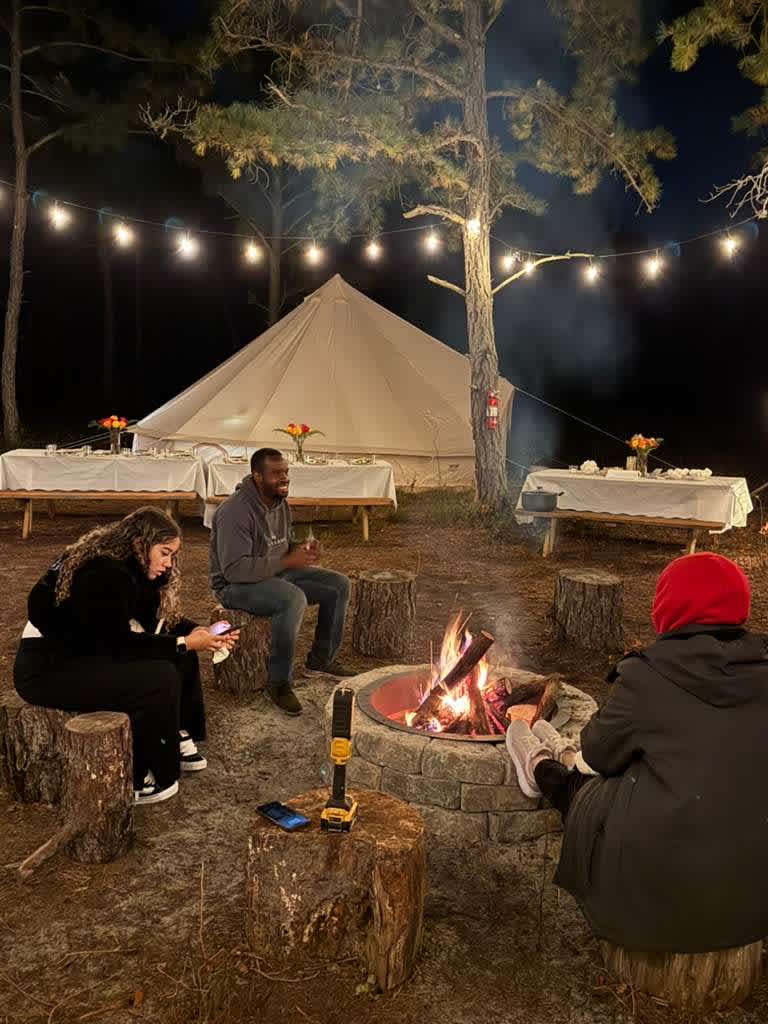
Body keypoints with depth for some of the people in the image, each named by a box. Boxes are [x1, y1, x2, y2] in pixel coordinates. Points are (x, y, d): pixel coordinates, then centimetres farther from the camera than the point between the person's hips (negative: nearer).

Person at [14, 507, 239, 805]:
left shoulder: (131, 568, 3)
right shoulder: (102, 574, -26)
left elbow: (155, 619, 8)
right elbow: (118, 643, -26)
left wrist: (199, 632, -8)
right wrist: (184, 643, -22)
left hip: (88, 652, 10)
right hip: (48, 668, -10)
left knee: (181, 658, 2)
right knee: (160, 678, -22)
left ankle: (179, 739, 11)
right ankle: (134, 781, -9)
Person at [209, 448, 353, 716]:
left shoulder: (280, 503, 4)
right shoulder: (236, 511, -24)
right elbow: (234, 569, -30)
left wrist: (302, 550, -6)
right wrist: (287, 562, -29)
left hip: (275, 574, 9)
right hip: (236, 586, -9)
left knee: (339, 585, 0)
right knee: (293, 598, -37)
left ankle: (321, 659, 15)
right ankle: (279, 682, -21)